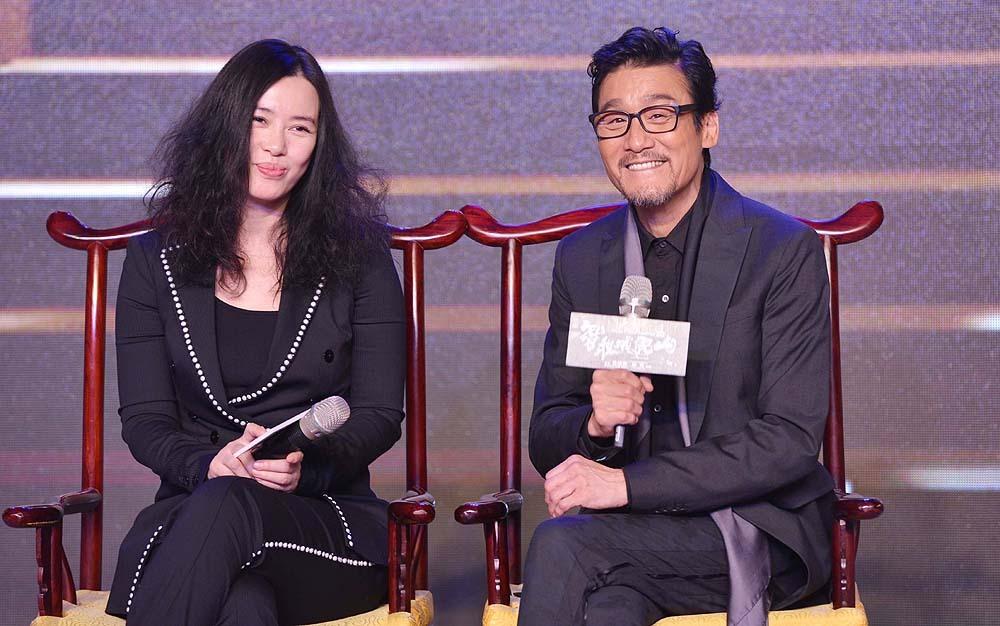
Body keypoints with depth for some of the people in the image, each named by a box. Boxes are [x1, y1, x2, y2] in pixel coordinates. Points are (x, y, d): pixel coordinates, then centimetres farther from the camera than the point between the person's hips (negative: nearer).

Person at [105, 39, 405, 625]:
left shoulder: (358, 256, 8)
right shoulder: (155, 260, 12)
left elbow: (380, 415, 4)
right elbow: (143, 420, 6)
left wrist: (305, 465, -18)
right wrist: (209, 465, -16)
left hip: (326, 522, 0)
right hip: (192, 507, 1)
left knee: (225, 507, -38)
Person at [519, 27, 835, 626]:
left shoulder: (785, 250, -6)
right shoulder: (580, 258, 9)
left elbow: (791, 441, -14)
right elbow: (547, 439, 10)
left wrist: (627, 482, -20)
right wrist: (593, 422, -14)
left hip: (760, 533, -3)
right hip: (634, 530, 3)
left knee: (560, 547, -29)